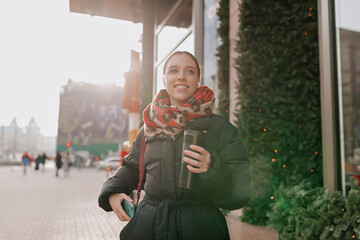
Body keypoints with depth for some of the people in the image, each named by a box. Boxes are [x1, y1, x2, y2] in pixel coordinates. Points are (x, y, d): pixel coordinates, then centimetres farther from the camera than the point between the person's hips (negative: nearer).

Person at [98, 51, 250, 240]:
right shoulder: (149, 129, 3)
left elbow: (241, 189, -9)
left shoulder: (220, 128, -5)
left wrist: (212, 168, -27)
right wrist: (112, 192, 0)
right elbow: (132, 168, 17)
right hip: (148, 224, 3)